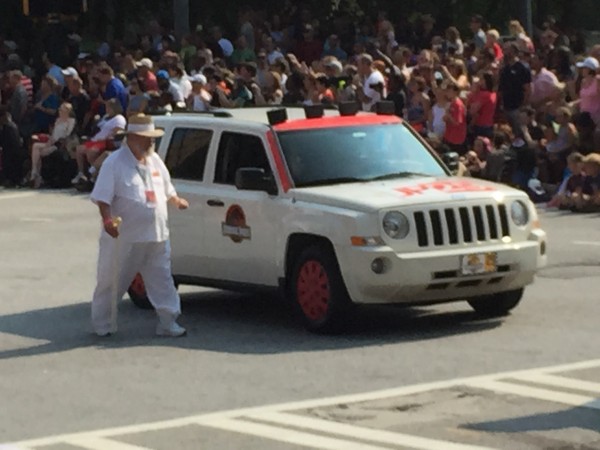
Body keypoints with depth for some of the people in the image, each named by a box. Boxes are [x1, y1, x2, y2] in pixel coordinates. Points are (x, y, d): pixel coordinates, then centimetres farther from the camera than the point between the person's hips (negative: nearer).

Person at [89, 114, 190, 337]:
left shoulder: (154, 160, 13)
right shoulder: (115, 163, -10)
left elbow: (166, 189, 27)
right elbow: (102, 197, -16)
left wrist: (176, 201, 15)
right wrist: (108, 220, -28)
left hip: (156, 236, 6)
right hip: (124, 238, -6)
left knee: (162, 281, 5)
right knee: (111, 282, 5)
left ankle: (168, 322, 9)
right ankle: (101, 324, 17)